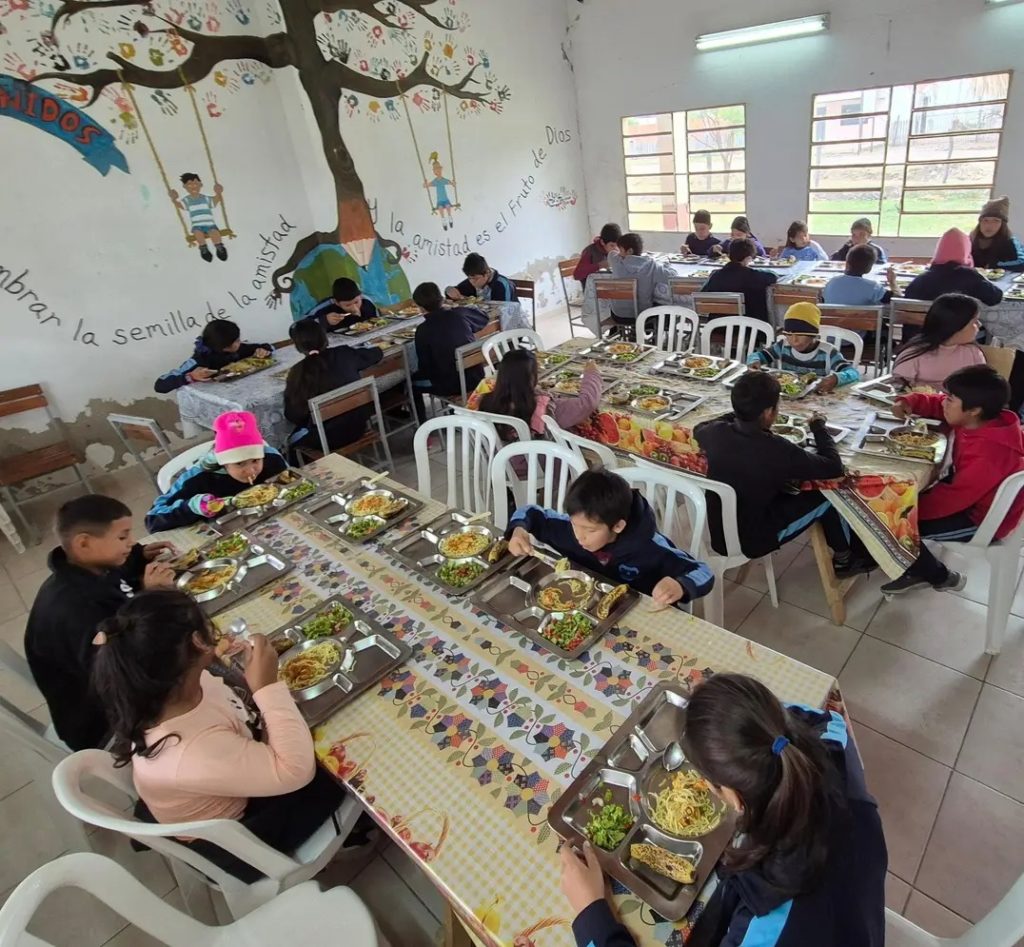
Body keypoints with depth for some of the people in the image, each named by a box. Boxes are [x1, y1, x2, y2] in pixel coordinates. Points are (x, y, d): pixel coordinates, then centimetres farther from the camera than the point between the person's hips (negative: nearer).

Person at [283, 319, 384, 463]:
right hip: (359, 426, 4)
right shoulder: (344, 353, -7)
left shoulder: (298, 372, -13)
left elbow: (292, 415, -7)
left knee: (293, 442, 29)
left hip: (327, 439, -4)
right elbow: (376, 353, 12)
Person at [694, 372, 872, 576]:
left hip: (715, 533, 6)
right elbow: (834, 467, -15)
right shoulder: (776, 450, -29)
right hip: (750, 541, -6)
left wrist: (738, 414, 12)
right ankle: (844, 559, 36)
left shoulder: (715, 432, -13)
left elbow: (698, 428, 13)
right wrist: (818, 426, -2)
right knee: (826, 497, 10)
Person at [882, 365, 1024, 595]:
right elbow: (936, 405, 6)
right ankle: (918, 570, 20)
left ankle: (942, 578, 13)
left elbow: (950, 499, -32)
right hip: (966, 494, 9)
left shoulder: (987, 455, -36)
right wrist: (908, 402, -14)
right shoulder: (980, 420, -9)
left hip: (981, 520, -9)